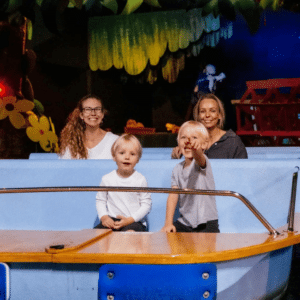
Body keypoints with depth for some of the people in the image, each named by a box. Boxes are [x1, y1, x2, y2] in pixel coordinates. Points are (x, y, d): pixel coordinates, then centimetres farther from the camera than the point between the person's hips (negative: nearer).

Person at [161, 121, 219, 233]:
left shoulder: (201, 161, -8)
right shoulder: (178, 169, 7)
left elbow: (199, 158, -34)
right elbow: (173, 195, 2)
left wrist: (196, 150, -59)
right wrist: (168, 223, -7)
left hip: (206, 224, -5)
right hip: (184, 223, 5)